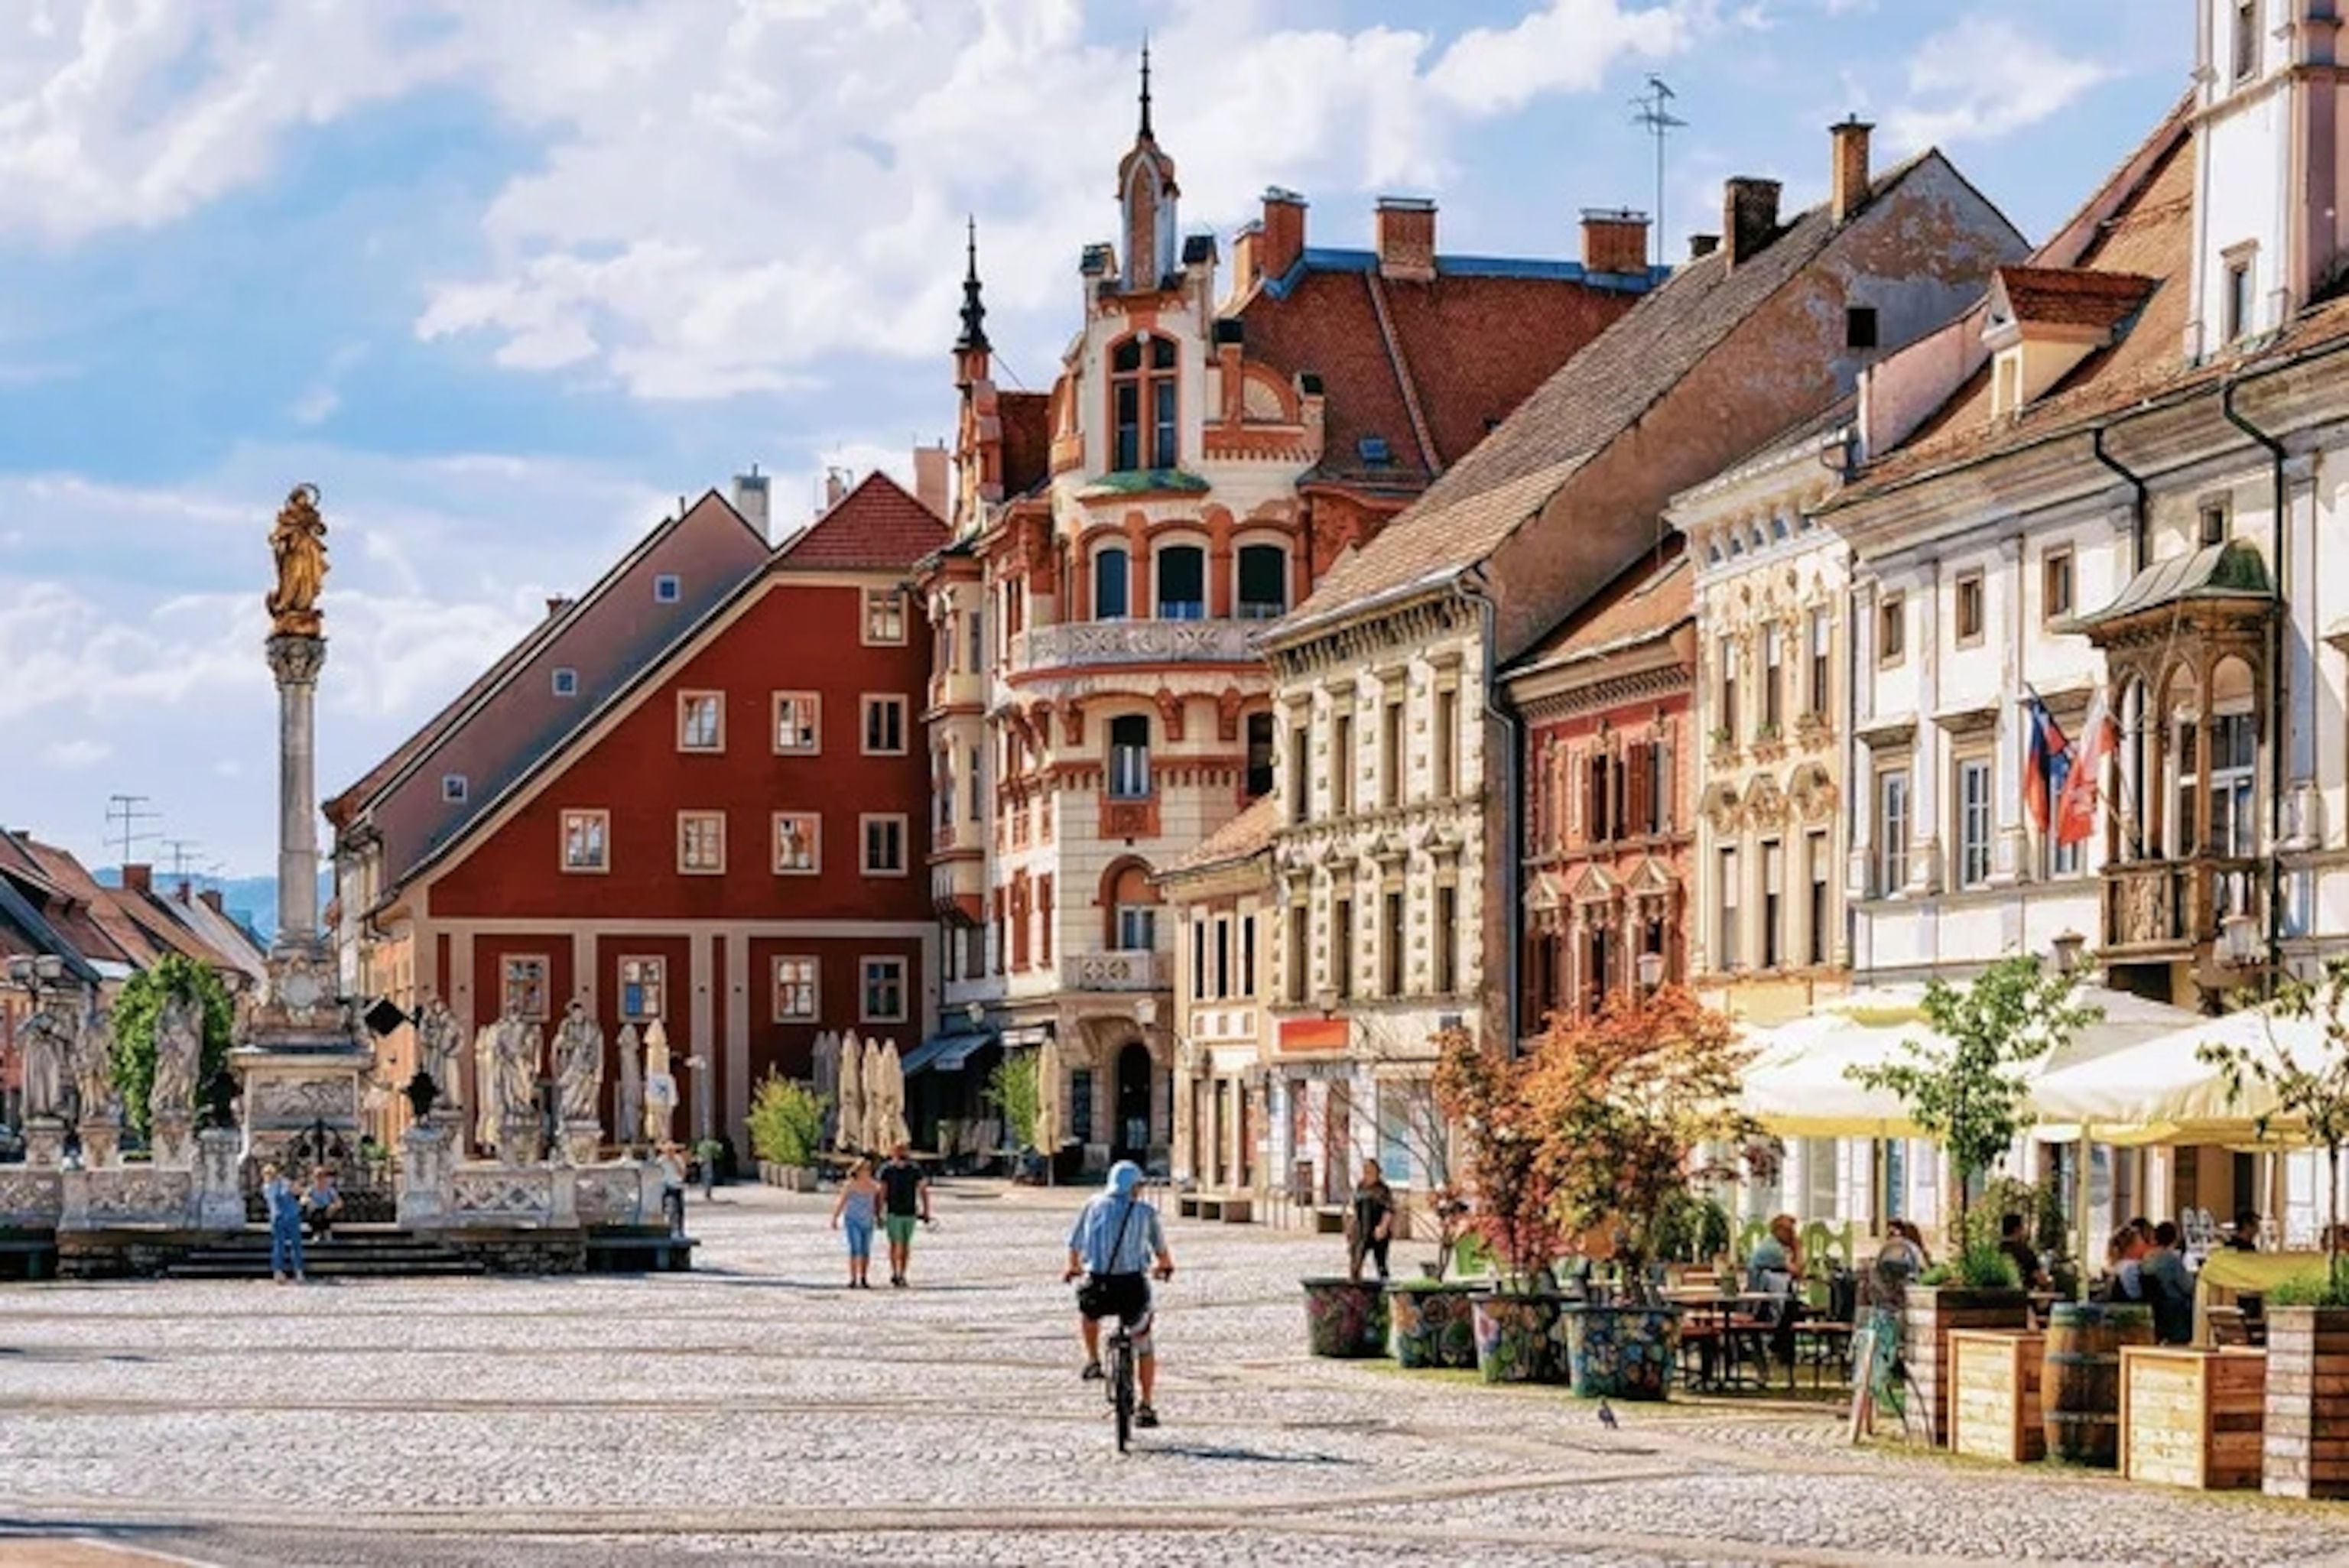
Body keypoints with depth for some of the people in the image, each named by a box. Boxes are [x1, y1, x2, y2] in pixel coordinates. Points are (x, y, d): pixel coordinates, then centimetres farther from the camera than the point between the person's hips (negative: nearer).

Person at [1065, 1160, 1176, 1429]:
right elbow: (1161, 1248, 23)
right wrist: (1165, 1266, 47)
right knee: (1144, 1346, 21)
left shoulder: (1094, 1206, 11)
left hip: (1099, 1286, 1)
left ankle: (1093, 1361, 26)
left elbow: (1074, 1245, 21)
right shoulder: (1146, 1212, 8)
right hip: (1133, 1286, -1)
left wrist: (1073, 1268, 44)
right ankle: (1145, 1407, 20)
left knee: (1087, 1311, 38)